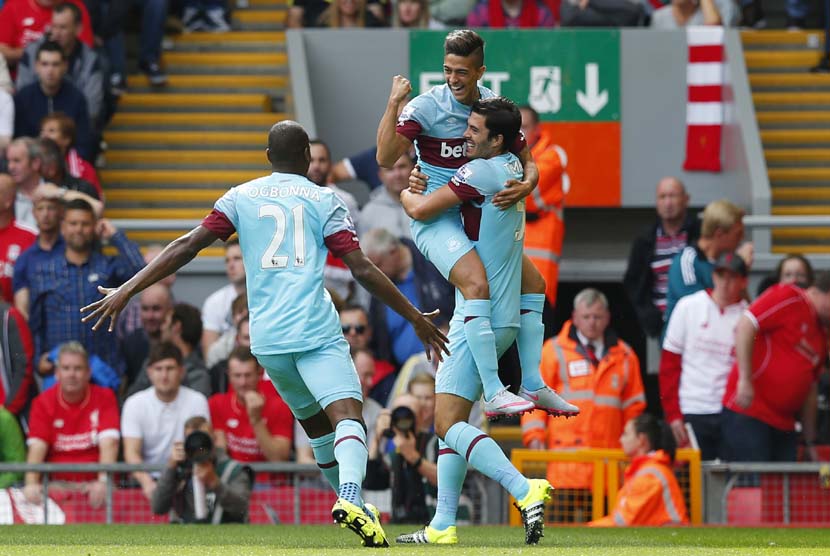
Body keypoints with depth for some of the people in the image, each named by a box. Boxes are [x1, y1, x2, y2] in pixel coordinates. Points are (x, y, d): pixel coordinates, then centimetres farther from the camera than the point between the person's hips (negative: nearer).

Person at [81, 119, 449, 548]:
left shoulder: (242, 197, 14)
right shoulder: (323, 201, 6)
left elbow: (188, 246, 5)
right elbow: (362, 270, 1)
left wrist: (127, 291, 7)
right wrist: (416, 318, 7)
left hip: (266, 336, 4)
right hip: (315, 329, -4)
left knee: (316, 425, 20)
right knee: (347, 415, -16)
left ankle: (350, 502, 24)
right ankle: (350, 496, -41)